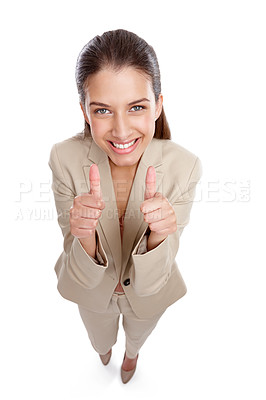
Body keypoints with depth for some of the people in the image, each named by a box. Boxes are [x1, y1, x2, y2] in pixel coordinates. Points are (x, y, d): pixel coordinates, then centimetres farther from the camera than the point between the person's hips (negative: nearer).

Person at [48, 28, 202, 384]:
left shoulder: (184, 166, -32)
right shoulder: (65, 158, -31)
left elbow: (149, 280, -25)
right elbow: (84, 276, -25)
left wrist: (158, 235, -46)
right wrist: (84, 235, -47)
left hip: (148, 292, 0)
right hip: (93, 289, 1)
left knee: (138, 337, 36)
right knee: (99, 342, 36)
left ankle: (131, 351, 75)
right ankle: (107, 344, 76)